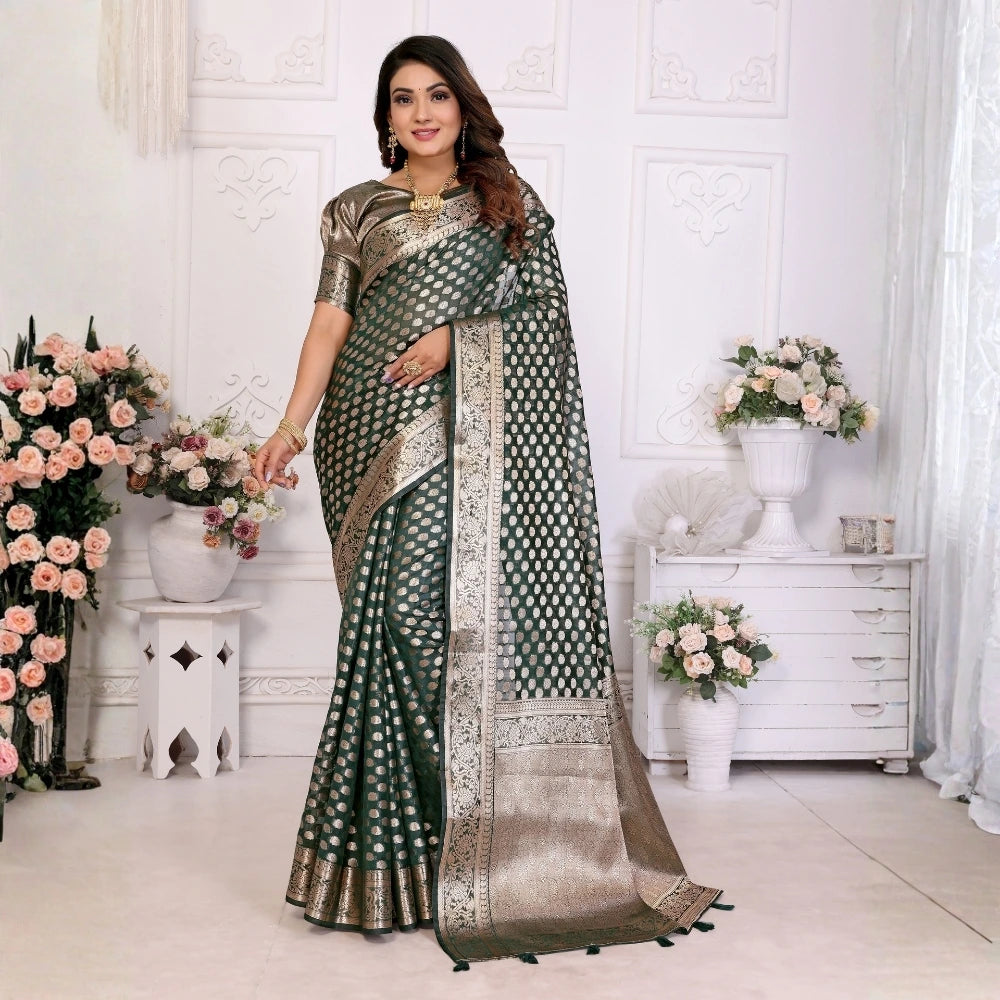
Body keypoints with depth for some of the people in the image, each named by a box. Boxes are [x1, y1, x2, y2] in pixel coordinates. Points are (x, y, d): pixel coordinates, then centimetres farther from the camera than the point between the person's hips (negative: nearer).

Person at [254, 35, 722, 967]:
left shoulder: (511, 204, 14)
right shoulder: (356, 212, 17)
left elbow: (549, 313, 6)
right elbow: (331, 321, 6)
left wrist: (456, 338, -9)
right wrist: (292, 423, -7)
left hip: (474, 435, -2)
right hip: (376, 430, 2)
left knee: (427, 602, -14)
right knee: (397, 610, -4)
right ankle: (395, 838, 6)